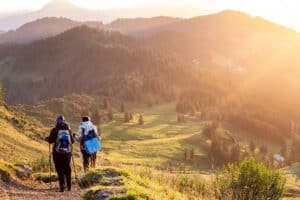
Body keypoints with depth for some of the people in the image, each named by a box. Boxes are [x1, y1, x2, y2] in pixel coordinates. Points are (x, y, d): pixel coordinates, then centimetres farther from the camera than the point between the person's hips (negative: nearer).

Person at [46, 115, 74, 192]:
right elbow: (72, 141, 5)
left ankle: (62, 185, -10)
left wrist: (47, 138, 15)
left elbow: (50, 140, -7)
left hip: (58, 153, -3)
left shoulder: (55, 130, -7)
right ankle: (69, 185, 24)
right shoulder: (68, 130, 1)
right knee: (67, 168, 16)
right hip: (67, 152, 3)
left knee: (59, 169, 3)